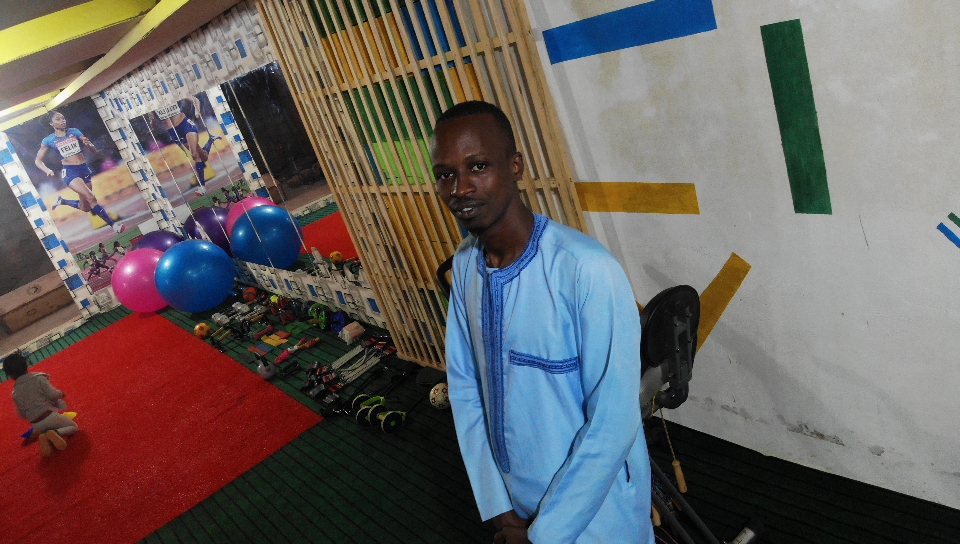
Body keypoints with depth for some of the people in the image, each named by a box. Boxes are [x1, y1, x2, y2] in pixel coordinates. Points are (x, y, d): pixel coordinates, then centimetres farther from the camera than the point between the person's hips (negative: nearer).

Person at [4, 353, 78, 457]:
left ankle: (44, 436, -3)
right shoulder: (38, 378, -7)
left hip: (36, 426, 4)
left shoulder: (15, 393, 6)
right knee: (74, 427, 19)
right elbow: (54, 395, -13)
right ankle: (55, 433, -13)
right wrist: (61, 393, 8)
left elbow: (23, 415, 12)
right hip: (50, 416, -4)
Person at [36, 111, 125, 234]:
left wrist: (89, 144, -18)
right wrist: (47, 170, -14)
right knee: (91, 198, -24)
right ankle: (113, 224, -20)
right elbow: (38, 160, 6)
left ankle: (62, 201, 39)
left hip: (84, 169, 4)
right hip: (70, 172, -4)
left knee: (85, 207, 11)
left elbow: (94, 150, 6)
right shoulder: (49, 140, -1)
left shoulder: (74, 132, 4)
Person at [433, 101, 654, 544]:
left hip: (592, 507, -5)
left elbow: (613, 423, -24)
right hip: (515, 498, 5)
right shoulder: (464, 264, -7)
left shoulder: (587, 270, -28)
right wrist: (498, 508, -4)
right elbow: (464, 387, -1)